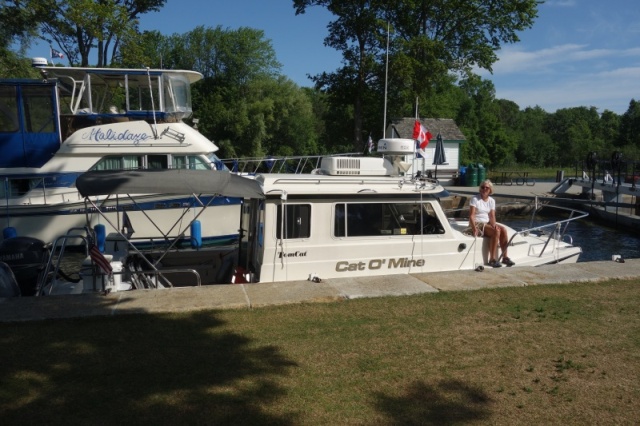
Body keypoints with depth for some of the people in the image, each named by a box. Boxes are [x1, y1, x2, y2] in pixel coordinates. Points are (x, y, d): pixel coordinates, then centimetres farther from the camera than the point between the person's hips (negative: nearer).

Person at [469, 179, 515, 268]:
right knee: (496, 231, -28)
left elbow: (492, 216, 3)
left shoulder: (491, 201, 10)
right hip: (477, 224, -6)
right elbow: (471, 215, -15)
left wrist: (494, 225, -17)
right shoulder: (475, 199, -8)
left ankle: (505, 257, -13)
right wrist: (474, 228, -28)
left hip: (487, 223, 6)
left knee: (503, 229, -18)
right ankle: (492, 259, -26)